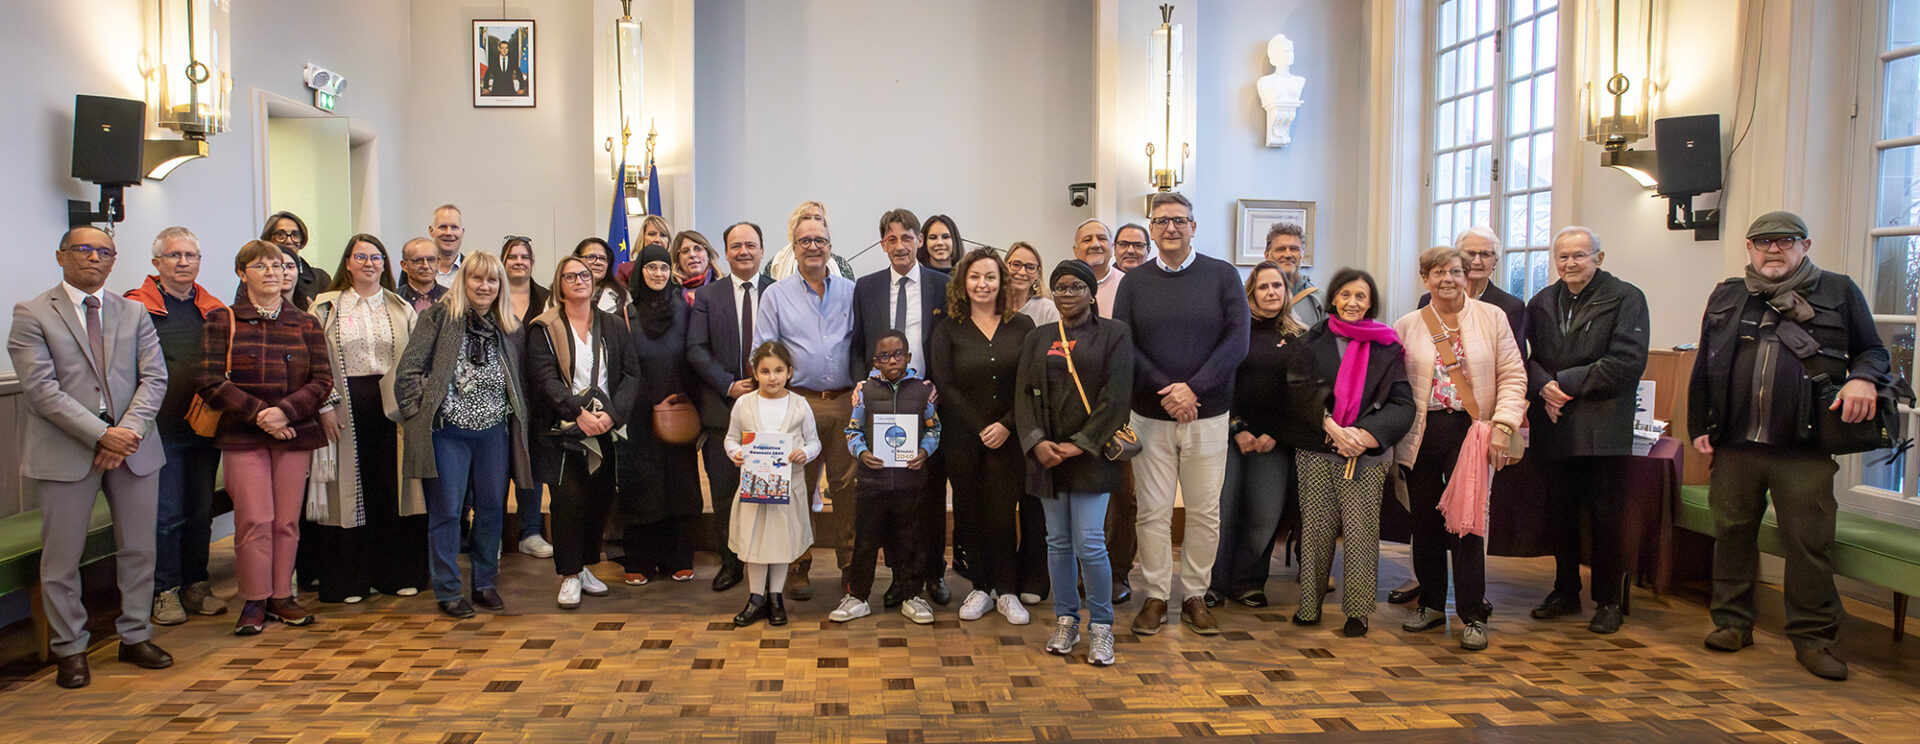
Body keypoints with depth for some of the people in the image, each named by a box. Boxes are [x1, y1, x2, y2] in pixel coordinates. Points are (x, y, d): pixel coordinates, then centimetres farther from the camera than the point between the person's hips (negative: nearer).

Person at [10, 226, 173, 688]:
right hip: (65, 450, -3)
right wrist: (101, 435, -17)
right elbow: (40, 388, -9)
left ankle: (135, 638, 23)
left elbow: (154, 377, 5)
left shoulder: (134, 313, 12)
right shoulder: (32, 315, 0)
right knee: (62, 555, 3)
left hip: (132, 443, 3)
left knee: (139, 549, 9)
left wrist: (130, 430, -12)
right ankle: (70, 650, 16)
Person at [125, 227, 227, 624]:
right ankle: (165, 591, 10)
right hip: (162, 426, -4)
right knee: (166, 512, -1)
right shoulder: (137, 307, -3)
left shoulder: (213, 310, 12)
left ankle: (196, 585, 20)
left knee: (202, 509, 10)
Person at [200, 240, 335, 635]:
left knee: (287, 521, 4)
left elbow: (322, 381, 3)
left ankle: (281, 597, 15)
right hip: (242, 436, -2)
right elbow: (210, 382, -4)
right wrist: (257, 413, -14)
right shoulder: (222, 321, 4)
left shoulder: (305, 324, 10)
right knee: (254, 520, -4)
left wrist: (284, 411, -13)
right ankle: (254, 602, 7)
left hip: (295, 435, 2)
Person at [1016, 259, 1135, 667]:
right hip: (1046, 455, 4)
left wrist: (1080, 444, -12)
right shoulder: (1037, 339, 14)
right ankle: (1066, 621, 20)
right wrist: (1036, 442, -8)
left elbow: (1115, 397, -6)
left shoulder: (1114, 334, 2)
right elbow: (1024, 395, 8)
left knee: (1089, 543, -8)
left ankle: (1101, 626, 7)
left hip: (1090, 454, -4)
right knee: (1058, 541, 8)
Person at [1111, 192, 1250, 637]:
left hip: (1207, 415, 0)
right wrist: (1164, 391, -15)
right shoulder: (1134, 282, 6)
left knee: (1205, 512, 5)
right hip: (1150, 416, 1)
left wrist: (1193, 388, -15)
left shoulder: (1223, 276, 2)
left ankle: (1195, 596, 19)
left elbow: (1237, 340, -5)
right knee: (1153, 511, 3)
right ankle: (1156, 597, 15)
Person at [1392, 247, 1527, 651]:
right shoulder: (1406, 326, 7)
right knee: (1424, 522, 9)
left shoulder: (1492, 318, 3)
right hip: (1421, 436, 2)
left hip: (1470, 433, -2)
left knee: (1466, 521, -6)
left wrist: (1503, 426, -9)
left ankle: (1473, 616, 4)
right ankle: (1431, 603, 24)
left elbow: (1513, 376, 1)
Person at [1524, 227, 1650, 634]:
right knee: (1560, 514, 12)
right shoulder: (1541, 303, 12)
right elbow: (1526, 357, 10)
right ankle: (1565, 592, 26)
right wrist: (1543, 387, -11)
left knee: (1606, 517, 2)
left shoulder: (1626, 298, -3)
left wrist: (1566, 383, -15)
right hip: (1554, 426, 4)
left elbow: (1627, 362, -13)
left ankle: (1608, 600, 15)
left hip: (1603, 428, -4)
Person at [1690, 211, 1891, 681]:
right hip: (1735, 446, 2)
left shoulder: (1839, 292, 9)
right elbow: (1704, 369, 15)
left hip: (1805, 449, -2)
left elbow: (1873, 351, 13)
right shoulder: (1726, 297, 14)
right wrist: (1699, 427, 10)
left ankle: (1813, 636, 11)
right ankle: (1732, 621, 22)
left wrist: (1864, 378, -10)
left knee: (1809, 541, 0)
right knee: (1732, 532, 9)